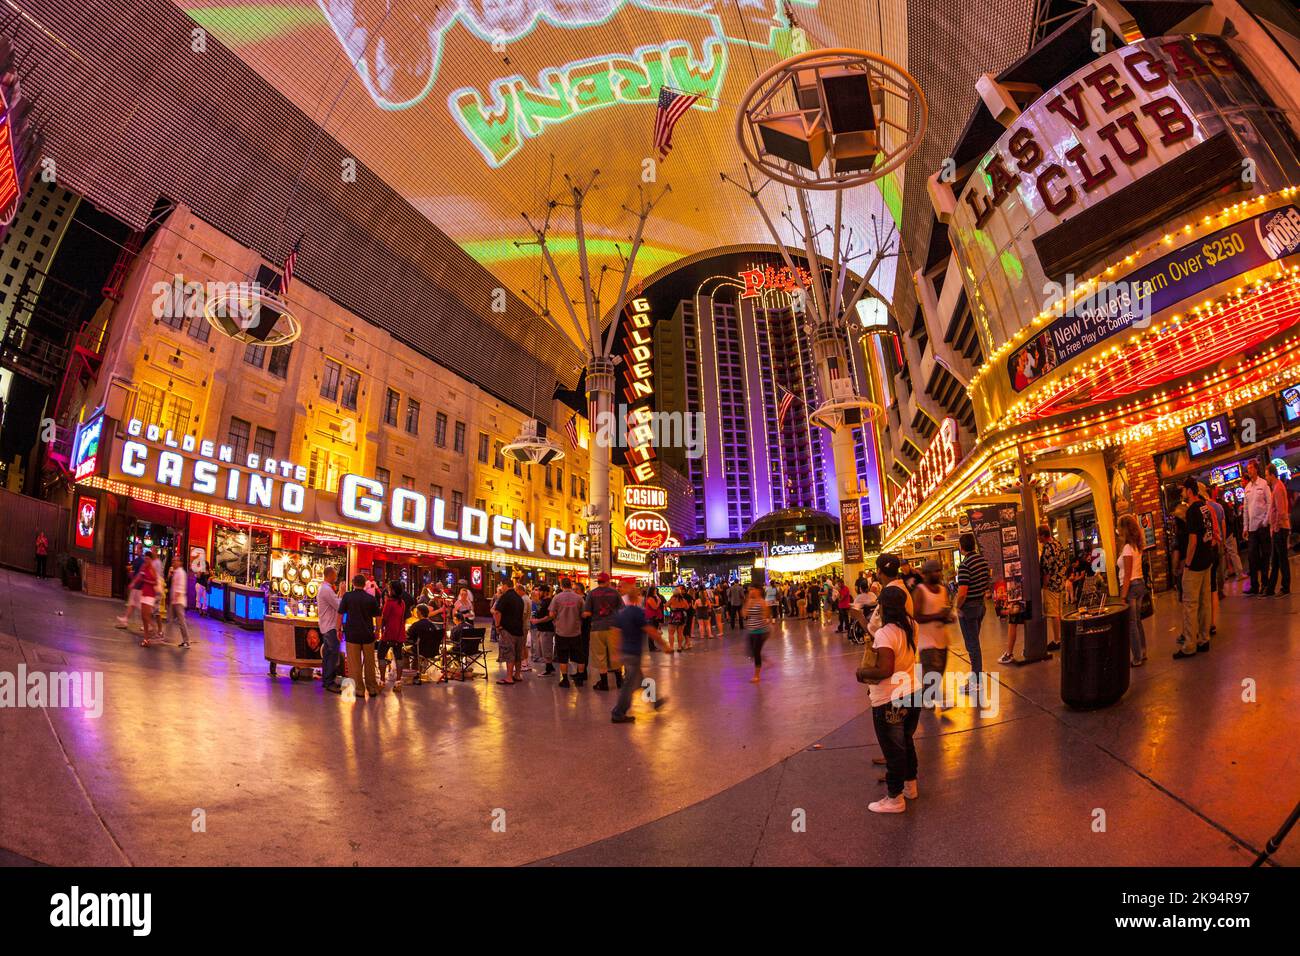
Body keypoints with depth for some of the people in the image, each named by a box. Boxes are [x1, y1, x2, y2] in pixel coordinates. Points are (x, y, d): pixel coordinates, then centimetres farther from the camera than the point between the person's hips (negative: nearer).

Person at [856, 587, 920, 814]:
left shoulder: (884, 634, -26)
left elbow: (885, 670, -32)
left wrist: (862, 672, -14)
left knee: (893, 749, 8)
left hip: (889, 701, -8)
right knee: (906, 742, 26)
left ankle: (895, 799, 22)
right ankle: (910, 785, 43)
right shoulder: (911, 626, -3)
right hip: (912, 693, 8)